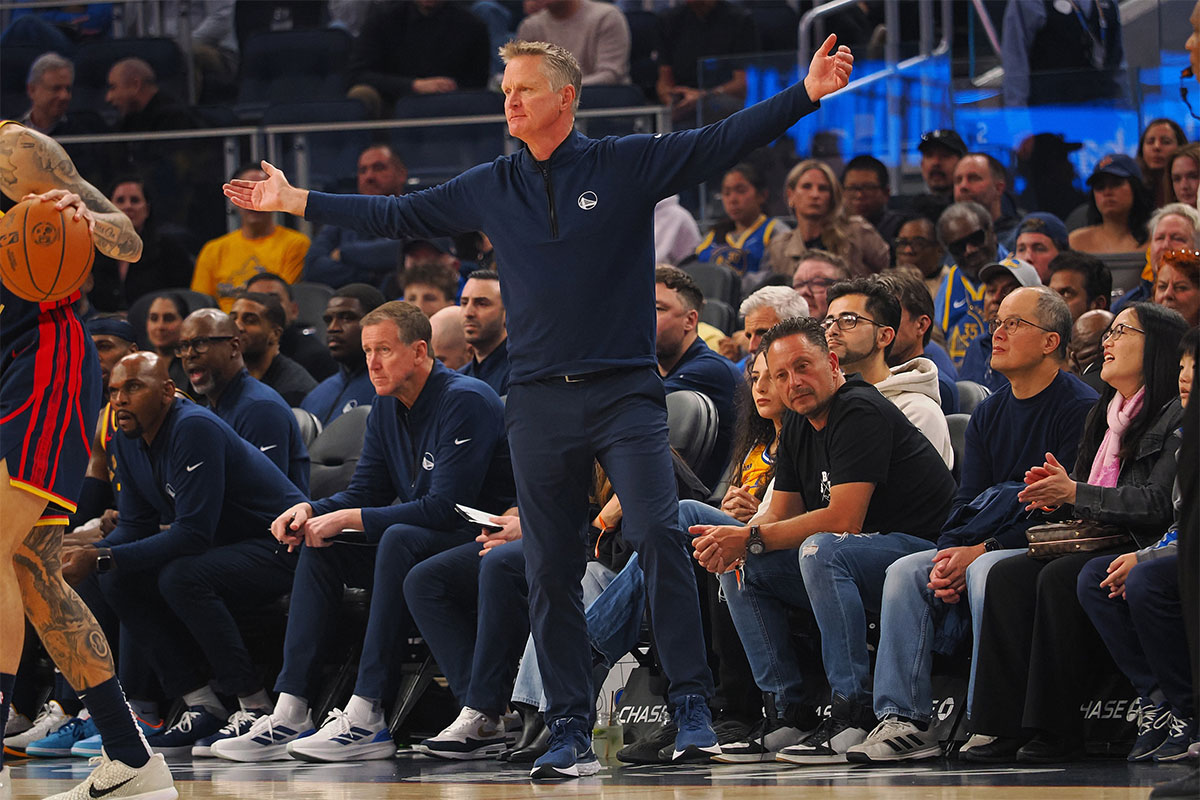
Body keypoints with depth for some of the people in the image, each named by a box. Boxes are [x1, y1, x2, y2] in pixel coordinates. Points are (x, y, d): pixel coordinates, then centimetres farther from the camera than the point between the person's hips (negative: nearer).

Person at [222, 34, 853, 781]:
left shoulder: (627, 165, 1)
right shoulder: (491, 188, 11)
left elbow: (725, 140, -5)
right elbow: (397, 214, 19)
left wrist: (808, 93, -15)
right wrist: (297, 202, 20)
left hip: (625, 390, -4)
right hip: (540, 402, 4)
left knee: (660, 535, -18)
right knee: (550, 571, 3)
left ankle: (693, 706, -13)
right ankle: (571, 733, 9)